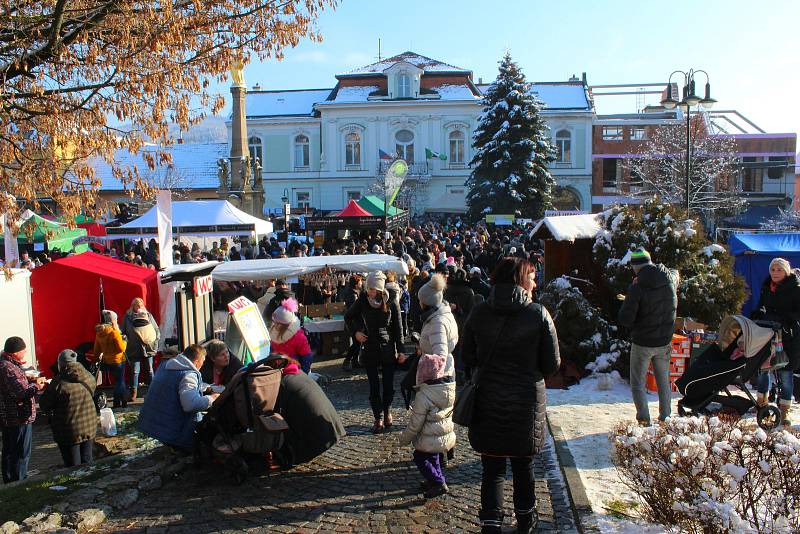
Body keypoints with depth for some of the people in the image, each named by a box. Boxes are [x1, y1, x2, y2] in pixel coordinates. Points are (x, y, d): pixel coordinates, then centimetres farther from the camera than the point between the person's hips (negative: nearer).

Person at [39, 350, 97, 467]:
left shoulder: (59, 383, -20)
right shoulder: (89, 378, -6)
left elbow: (44, 406, -10)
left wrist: (48, 390, 9)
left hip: (69, 432, -5)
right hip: (89, 428, 5)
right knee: (87, 463, 19)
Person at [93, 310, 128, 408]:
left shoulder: (99, 333, 1)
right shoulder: (114, 332, -20)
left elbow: (97, 349, 11)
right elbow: (121, 348, -19)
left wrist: (98, 358, 23)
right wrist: (124, 341, -2)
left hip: (106, 361, 7)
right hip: (117, 361, -7)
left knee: (119, 380, 19)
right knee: (119, 381, 6)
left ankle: (124, 400, 25)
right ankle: (117, 403, 9)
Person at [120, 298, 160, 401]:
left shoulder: (148, 315, 8)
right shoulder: (128, 317, 5)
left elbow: (157, 330, 10)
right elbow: (122, 332, 8)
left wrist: (156, 341, 1)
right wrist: (124, 339, -8)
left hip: (148, 347, 1)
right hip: (134, 349, -1)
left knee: (150, 370, 6)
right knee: (135, 371, -1)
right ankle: (134, 392, 5)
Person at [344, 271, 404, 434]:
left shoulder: (391, 303, -8)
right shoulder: (363, 301, -7)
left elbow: (398, 328, -2)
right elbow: (348, 317, 11)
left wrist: (400, 351, -5)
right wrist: (356, 331, -3)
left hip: (388, 348, 0)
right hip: (369, 348, 0)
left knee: (389, 384, 5)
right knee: (374, 385, 3)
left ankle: (387, 410, 31)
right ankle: (378, 419, 15)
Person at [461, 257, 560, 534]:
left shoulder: (478, 313, -6)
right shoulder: (538, 314, -11)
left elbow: (467, 357, 0)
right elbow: (552, 364, -7)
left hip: (487, 402, 1)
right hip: (526, 401, 0)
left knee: (492, 468, 10)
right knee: (523, 465, 20)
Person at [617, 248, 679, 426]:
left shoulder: (637, 287, -21)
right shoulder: (669, 280, -5)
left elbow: (624, 319, -20)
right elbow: (675, 273, 23)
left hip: (642, 343, -5)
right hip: (664, 342, 5)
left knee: (637, 384, 7)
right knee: (664, 382, 19)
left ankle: (644, 420, 1)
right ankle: (665, 419, 25)